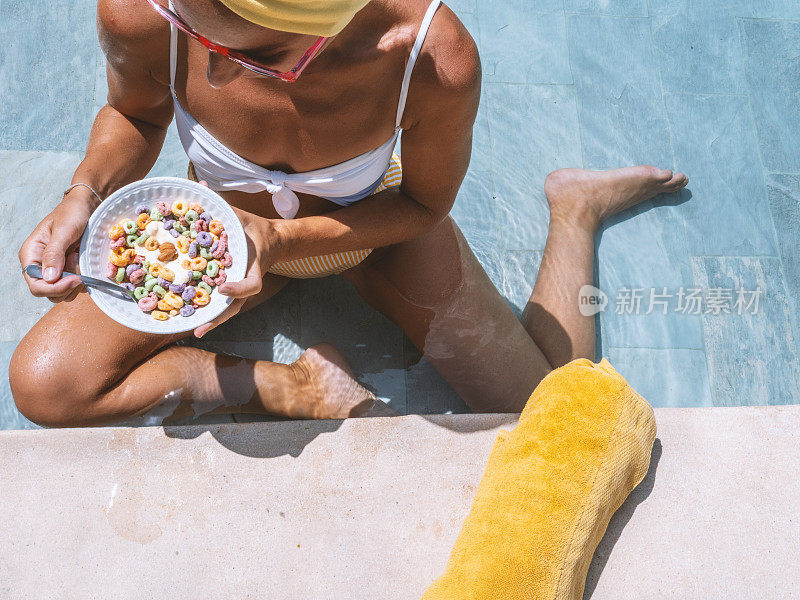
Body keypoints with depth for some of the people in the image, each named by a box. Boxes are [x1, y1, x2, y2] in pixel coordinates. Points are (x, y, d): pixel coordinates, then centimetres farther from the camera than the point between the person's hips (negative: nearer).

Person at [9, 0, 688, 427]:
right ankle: (295, 385, -3)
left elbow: (424, 203, -17)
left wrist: (284, 240, -32)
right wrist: (86, 195, -27)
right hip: (227, 221, 2)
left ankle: (575, 208, 21)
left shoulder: (438, 58, -38)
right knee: (44, 385, -14)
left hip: (376, 227, -1)